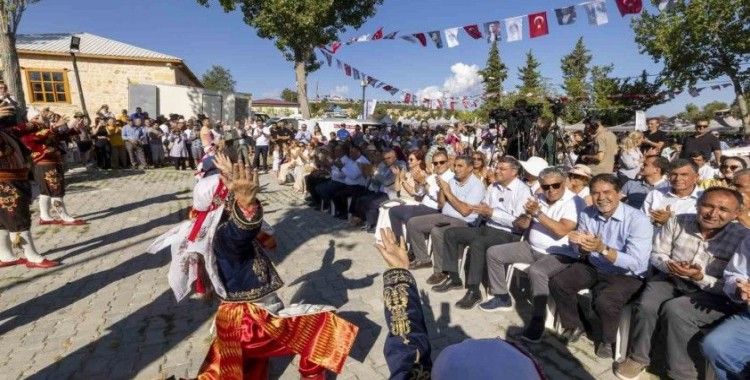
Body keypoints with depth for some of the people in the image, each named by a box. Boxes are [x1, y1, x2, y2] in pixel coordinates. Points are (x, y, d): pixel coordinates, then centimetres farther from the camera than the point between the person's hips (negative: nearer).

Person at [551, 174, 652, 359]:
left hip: (626, 275, -5)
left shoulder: (637, 219, -20)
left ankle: (607, 339, 5)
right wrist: (582, 245, -23)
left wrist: (602, 249, -38)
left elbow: (637, 262, -27)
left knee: (604, 301, -30)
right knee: (558, 283, -9)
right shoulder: (587, 214, -4)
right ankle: (573, 326, 16)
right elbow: (581, 251, 1)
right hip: (592, 267, 6)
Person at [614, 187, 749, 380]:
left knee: (675, 310, -32)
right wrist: (668, 265, -18)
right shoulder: (677, 222, -3)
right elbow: (656, 254, 4)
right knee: (645, 305, -26)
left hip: (712, 294, -2)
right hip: (670, 279, 3)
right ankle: (637, 357, -2)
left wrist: (700, 278, -27)